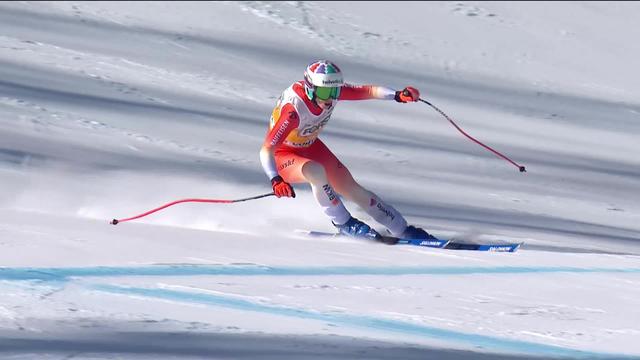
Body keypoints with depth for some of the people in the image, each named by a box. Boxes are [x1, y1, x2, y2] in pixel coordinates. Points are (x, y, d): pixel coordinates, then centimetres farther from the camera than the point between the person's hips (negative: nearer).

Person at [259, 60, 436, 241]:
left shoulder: (332, 90, -21)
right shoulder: (293, 110, -38)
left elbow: (368, 91, -17)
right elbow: (266, 150, -42)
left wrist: (398, 95, -35)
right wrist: (276, 180, -58)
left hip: (310, 146, 6)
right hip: (282, 155, -6)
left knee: (350, 188, 0)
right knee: (316, 171, -36)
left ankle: (402, 229, 10)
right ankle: (343, 223, -16)